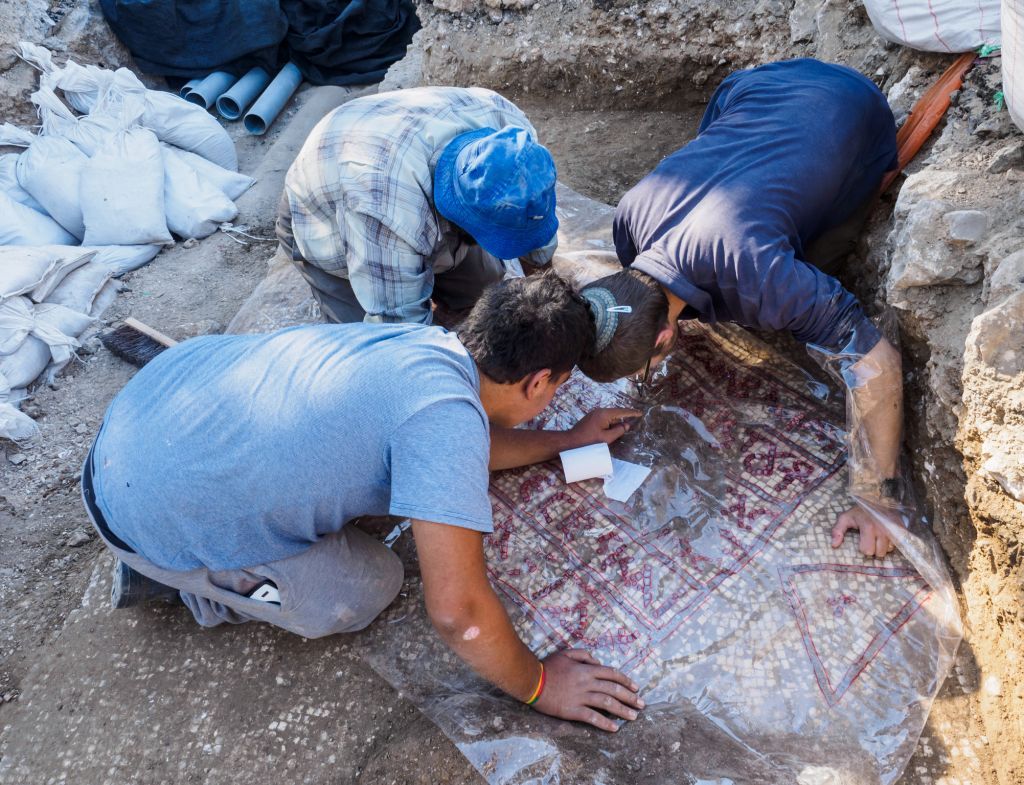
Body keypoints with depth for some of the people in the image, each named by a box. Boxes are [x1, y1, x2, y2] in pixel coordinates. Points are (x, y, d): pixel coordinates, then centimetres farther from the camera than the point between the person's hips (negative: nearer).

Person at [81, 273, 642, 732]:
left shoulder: (428, 341, -3)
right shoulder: (446, 413, -28)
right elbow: (457, 611, -25)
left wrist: (568, 439, 26)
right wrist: (537, 687, -7)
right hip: (148, 510, -7)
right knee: (366, 590, 3)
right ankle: (189, 580, 14)